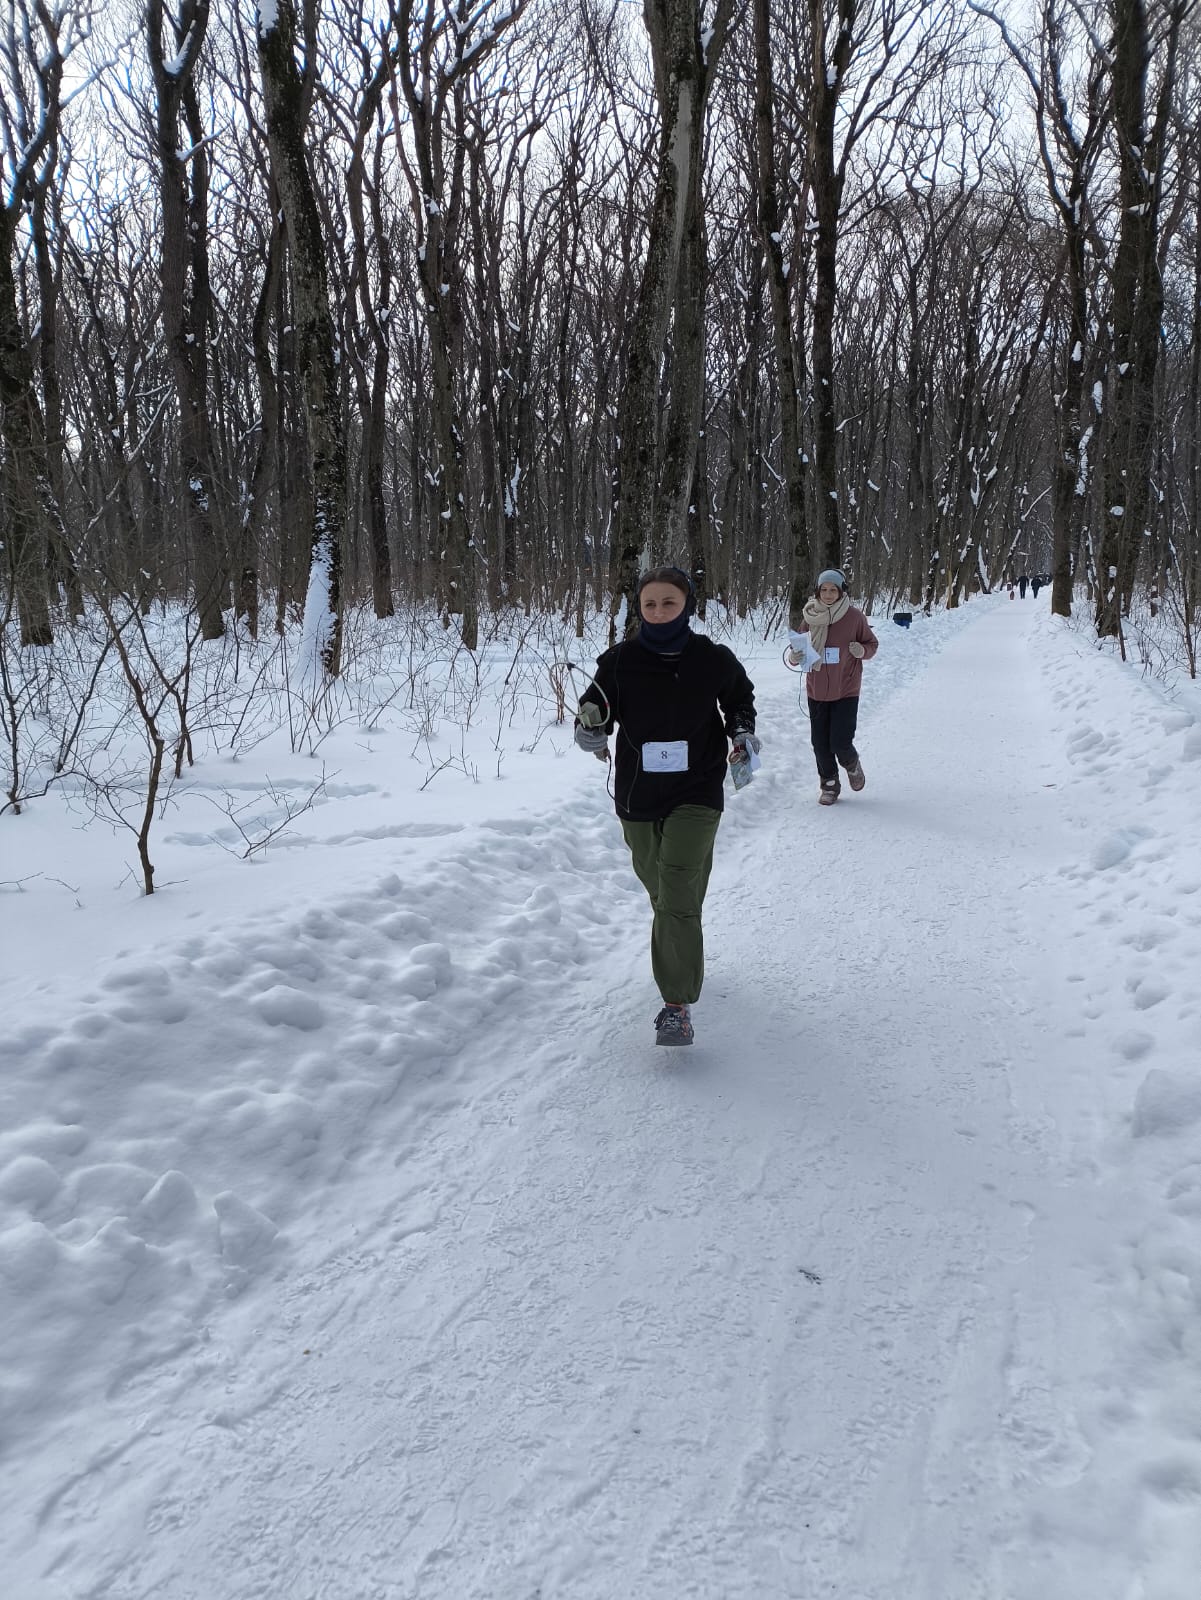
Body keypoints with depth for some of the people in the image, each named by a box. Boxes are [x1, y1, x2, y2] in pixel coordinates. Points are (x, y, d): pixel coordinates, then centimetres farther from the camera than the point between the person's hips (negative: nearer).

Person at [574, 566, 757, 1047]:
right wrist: (591, 730, -19)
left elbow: (740, 699, 15)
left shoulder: (714, 660, -5)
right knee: (659, 890, 19)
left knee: (678, 893, -16)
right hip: (637, 794, 3)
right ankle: (685, 955, 49)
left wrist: (743, 732, -2)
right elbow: (595, 713, 3)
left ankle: (678, 1003, -9)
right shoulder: (619, 661, -6)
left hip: (696, 794, -2)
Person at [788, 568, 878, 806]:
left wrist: (862, 650, -17)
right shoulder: (811, 617, -2)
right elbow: (798, 648, 5)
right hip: (817, 691, 3)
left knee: (840, 743, -8)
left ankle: (852, 764, 27)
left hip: (846, 691, -2)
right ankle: (829, 784, 28)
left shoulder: (854, 616, -7)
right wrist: (794, 656, -18)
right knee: (820, 744, 7)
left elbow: (872, 644, 5)